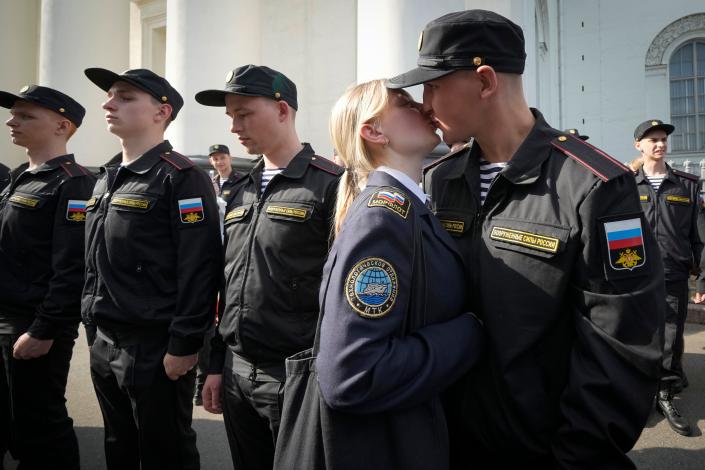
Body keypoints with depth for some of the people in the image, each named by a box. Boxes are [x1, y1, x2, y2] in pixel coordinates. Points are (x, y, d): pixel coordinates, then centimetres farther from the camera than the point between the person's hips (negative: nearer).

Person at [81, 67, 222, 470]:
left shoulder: (182, 178, -14)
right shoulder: (106, 179, 13)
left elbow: (199, 269, -20)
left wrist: (184, 346, -20)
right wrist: (97, 330, 17)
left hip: (156, 348, -8)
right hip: (105, 344, 8)